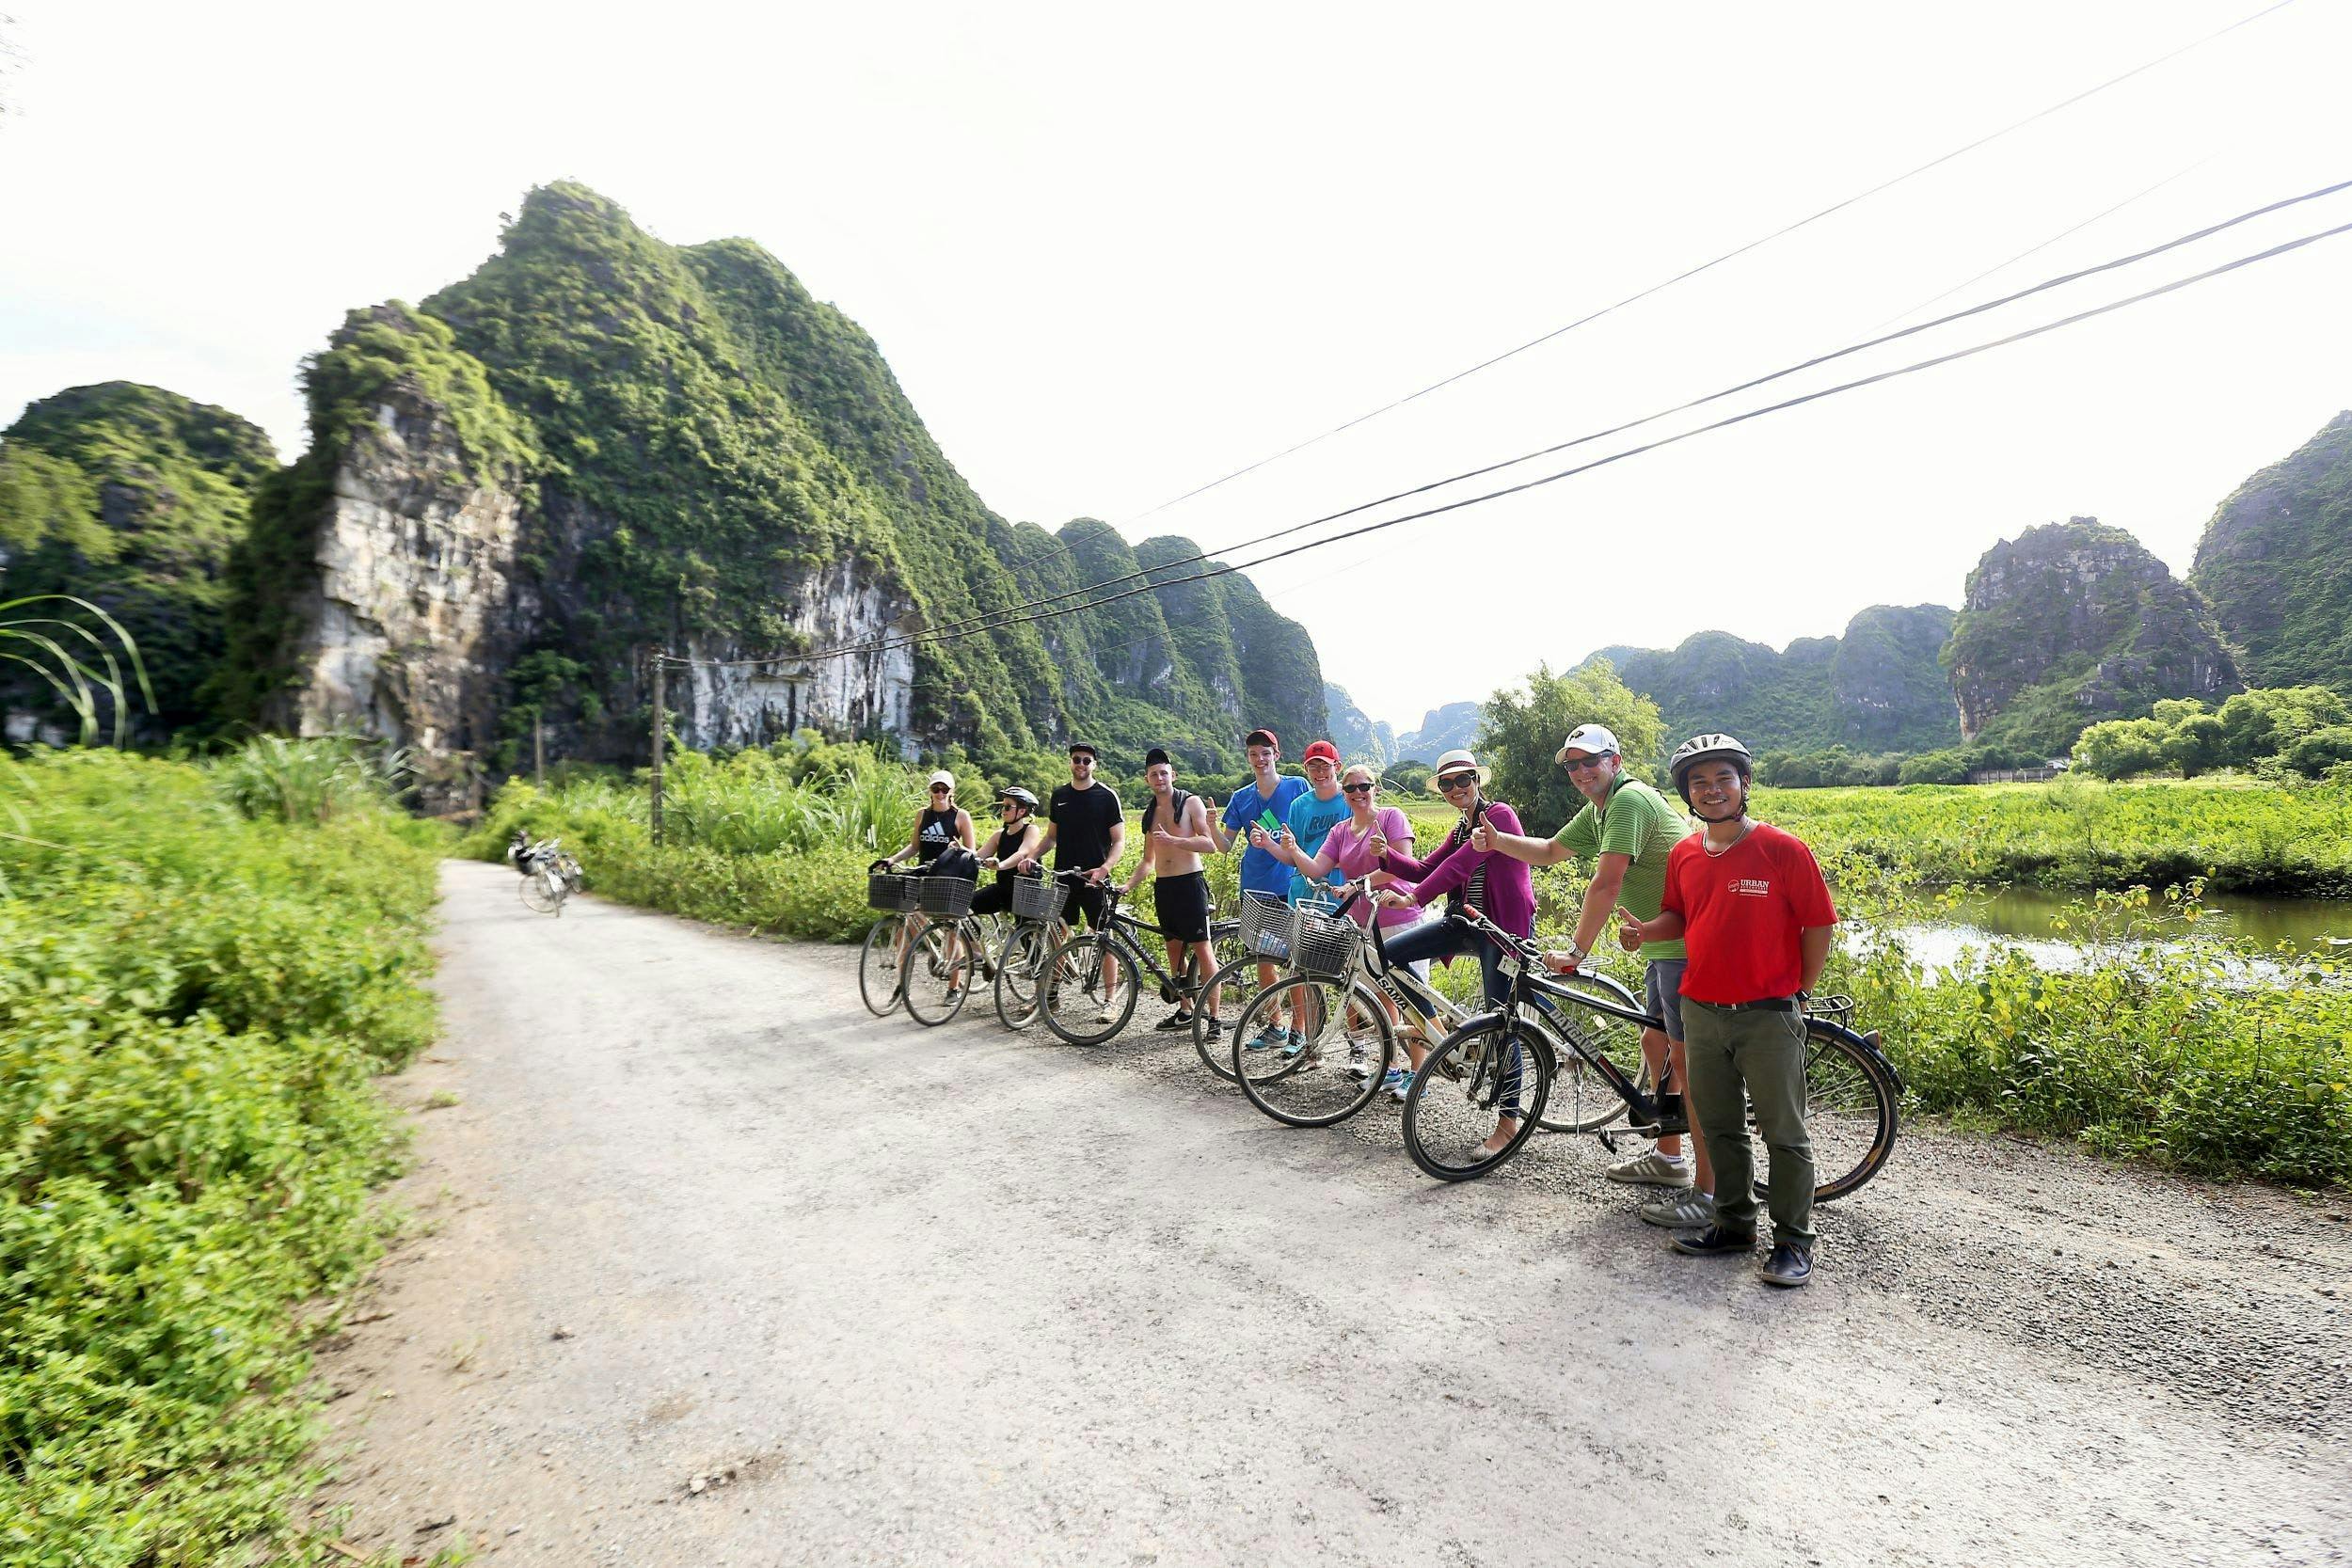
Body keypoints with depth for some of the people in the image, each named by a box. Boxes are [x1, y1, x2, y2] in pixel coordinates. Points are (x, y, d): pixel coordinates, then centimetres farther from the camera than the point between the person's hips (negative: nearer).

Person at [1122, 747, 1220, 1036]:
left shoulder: (1191, 803, -3)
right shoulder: (1149, 812, 15)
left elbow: (1211, 844, -13)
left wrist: (1173, 840, -21)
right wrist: (1127, 885, 8)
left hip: (1189, 882, -6)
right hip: (1162, 886, 6)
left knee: (1202, 948, -7)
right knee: (1174, 949, 10)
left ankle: (1214, 1018, -5)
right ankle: (1185, 1011, 21)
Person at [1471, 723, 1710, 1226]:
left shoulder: (1629, 798, -19)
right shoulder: (1597, 810, 13)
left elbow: (1606, 885, -25)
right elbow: (1550, 851, 22)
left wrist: (1575, 953, -20)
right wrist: (1496, 841, 5)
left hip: (1688, 946, -11)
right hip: (1666, 945, 11)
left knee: (1688, 1058, -7)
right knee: (1656, 1043, 19)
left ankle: (1707, 1193, 0)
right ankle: (1668, 1156, 34)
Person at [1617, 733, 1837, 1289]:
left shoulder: (1783, 850, -10)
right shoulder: (1683, 855, 5)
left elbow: (1819, 924, -5)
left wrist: (1798, 993, -1)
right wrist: (1643, 930, -3)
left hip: (1768, 1015, -5)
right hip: (1702, 1014, 5)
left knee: (1783, 1133, 6)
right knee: (1719, 1128, 15)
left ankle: (1794, 1239, 21)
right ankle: (1734, 1225, 31)